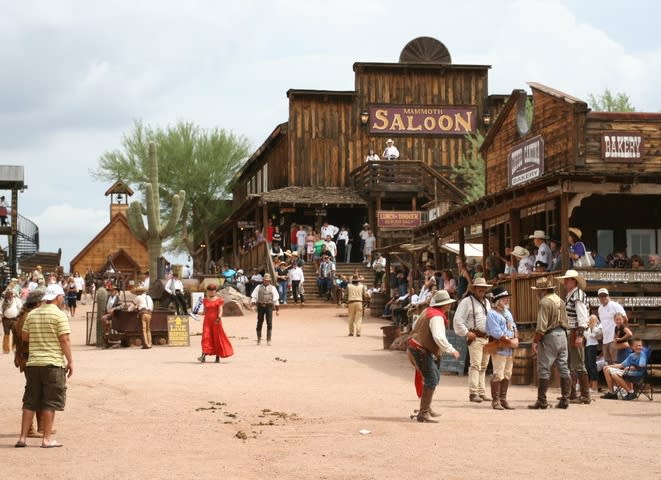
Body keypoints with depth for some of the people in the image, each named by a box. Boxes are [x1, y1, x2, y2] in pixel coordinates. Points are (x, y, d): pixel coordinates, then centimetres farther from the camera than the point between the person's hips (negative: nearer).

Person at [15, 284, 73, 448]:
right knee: (50, 402, 1)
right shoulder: (59, 315, -8)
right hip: (53, 363, -5)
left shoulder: (31, 314, 9)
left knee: (30, 402, 11)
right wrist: (70, 361, -7)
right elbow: (65, 339, -12)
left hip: (33, 362, 5)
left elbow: (24, 336, 12)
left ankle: (23, 437, 10)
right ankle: (47, 439, 2)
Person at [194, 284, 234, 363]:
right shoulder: (205, 300, 11)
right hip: (207, 321, 2)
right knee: (206, 337, -10)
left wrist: (219, 317, -24)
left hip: (216, 321, -2)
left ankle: (218, 357, 13)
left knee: (218, 338, 3)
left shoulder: (219, 299, 1)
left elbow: (220, 310, -8)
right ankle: (203, 356, -19)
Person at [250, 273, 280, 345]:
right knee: (259, 323, 8)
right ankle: (259, 338, 25)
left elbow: (275, 299, 6)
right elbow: (253, 296, 4)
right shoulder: (259, 287, 9)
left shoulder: (272, 288, 7)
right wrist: (252, 302, -15)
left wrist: (277, 309, 3)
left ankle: (268, 340, -2)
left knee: (269, 323, -7)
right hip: (260, 306, 1)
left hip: (269, 306, -1)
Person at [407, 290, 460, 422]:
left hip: (415, 346, 11)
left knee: (435, 377, 20)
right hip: (421, 350, -11)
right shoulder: (437, 317, -20)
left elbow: (415, 325, 23)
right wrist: (451, 350, -22)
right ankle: (423, 413, -14)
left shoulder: (428, 311, 11)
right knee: (431, 380, -13)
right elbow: (439, 338, -30)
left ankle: (426, 408, 27)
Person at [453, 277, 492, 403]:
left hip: (487, 338, 8)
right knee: (475, 365, -14)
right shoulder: (467, 301, -6)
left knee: (483, 366, 11)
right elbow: (458, 320, -12)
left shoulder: (486, 302, 18)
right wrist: (467, 332, -15)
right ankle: (473, 393, -16)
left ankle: (481, 392, 16)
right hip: (475, 338, -8)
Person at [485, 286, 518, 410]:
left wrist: (516, 339, -1)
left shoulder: (507, 312, 19)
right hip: (499, 348, -9)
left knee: (507, 375, 10)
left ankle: (503, 399, 17)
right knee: (498, 375, -8)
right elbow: (496, 332, -17)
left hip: (509, 348, 9)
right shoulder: (492, 314, -9)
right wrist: (510, 341, -15)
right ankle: (495, 401, -3)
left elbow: (514, 327, 18)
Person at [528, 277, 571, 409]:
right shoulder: (560, 300, 13)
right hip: (562, 334, 8)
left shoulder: (545, 302, -13)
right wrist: (562, 332, 18)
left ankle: (542, 402, -4)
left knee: (544, 369, -4)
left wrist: (535, 341, -13)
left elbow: (541, 326, -18)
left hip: (550, 336, -8)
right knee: (563, 368, 10)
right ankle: (565, 400, 12)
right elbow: (565, 322, 15)